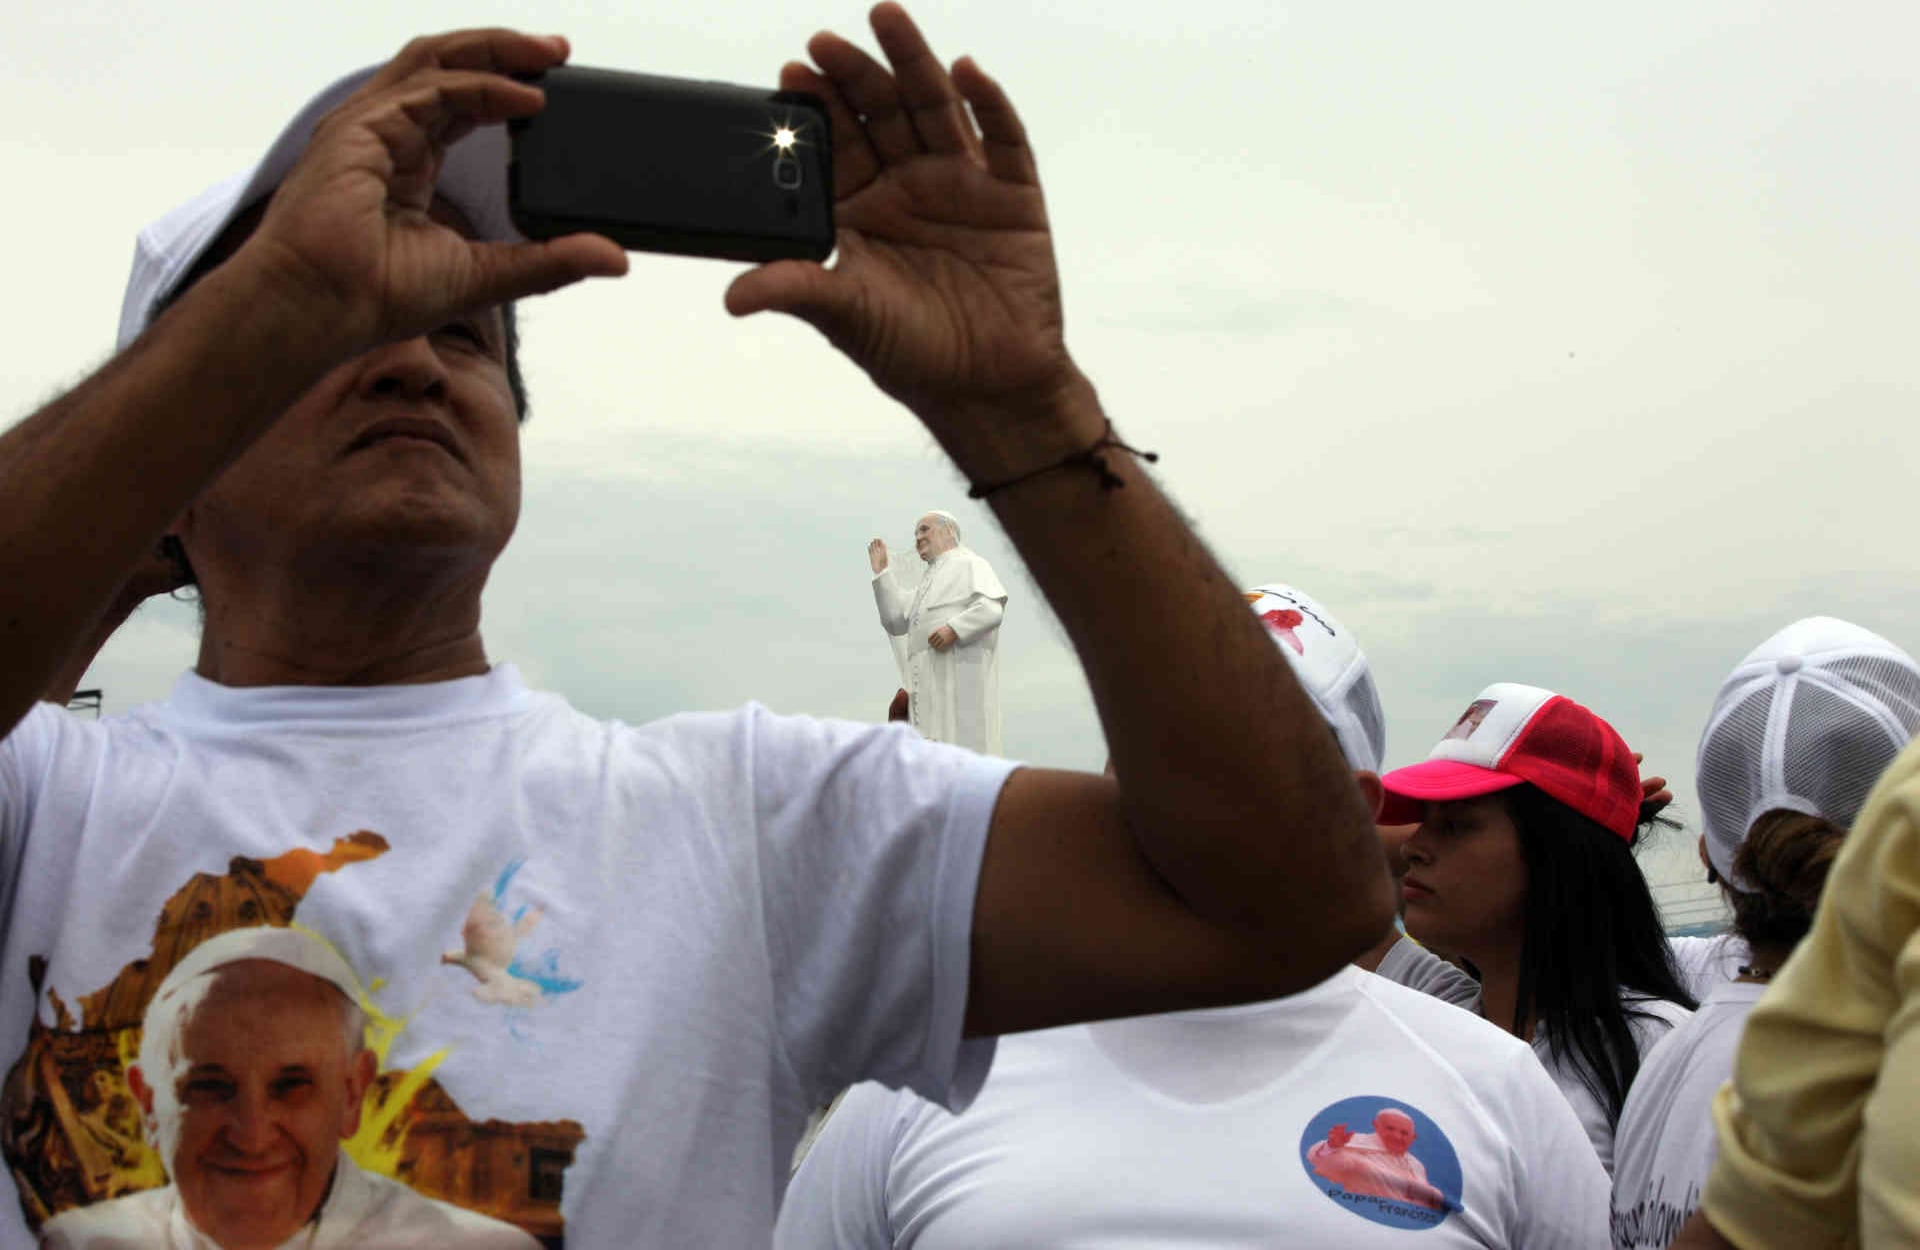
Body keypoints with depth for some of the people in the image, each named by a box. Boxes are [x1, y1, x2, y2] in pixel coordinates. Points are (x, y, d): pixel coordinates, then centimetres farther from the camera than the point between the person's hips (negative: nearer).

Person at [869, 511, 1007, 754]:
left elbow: (992, 608, -9)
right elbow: (896, 620, 21)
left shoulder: (969, 564, 6)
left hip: (960, 675, -7)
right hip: (930, 682, 7)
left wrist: (954, 629, -20)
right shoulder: (927, 581, 29)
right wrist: (881, 572, 18)